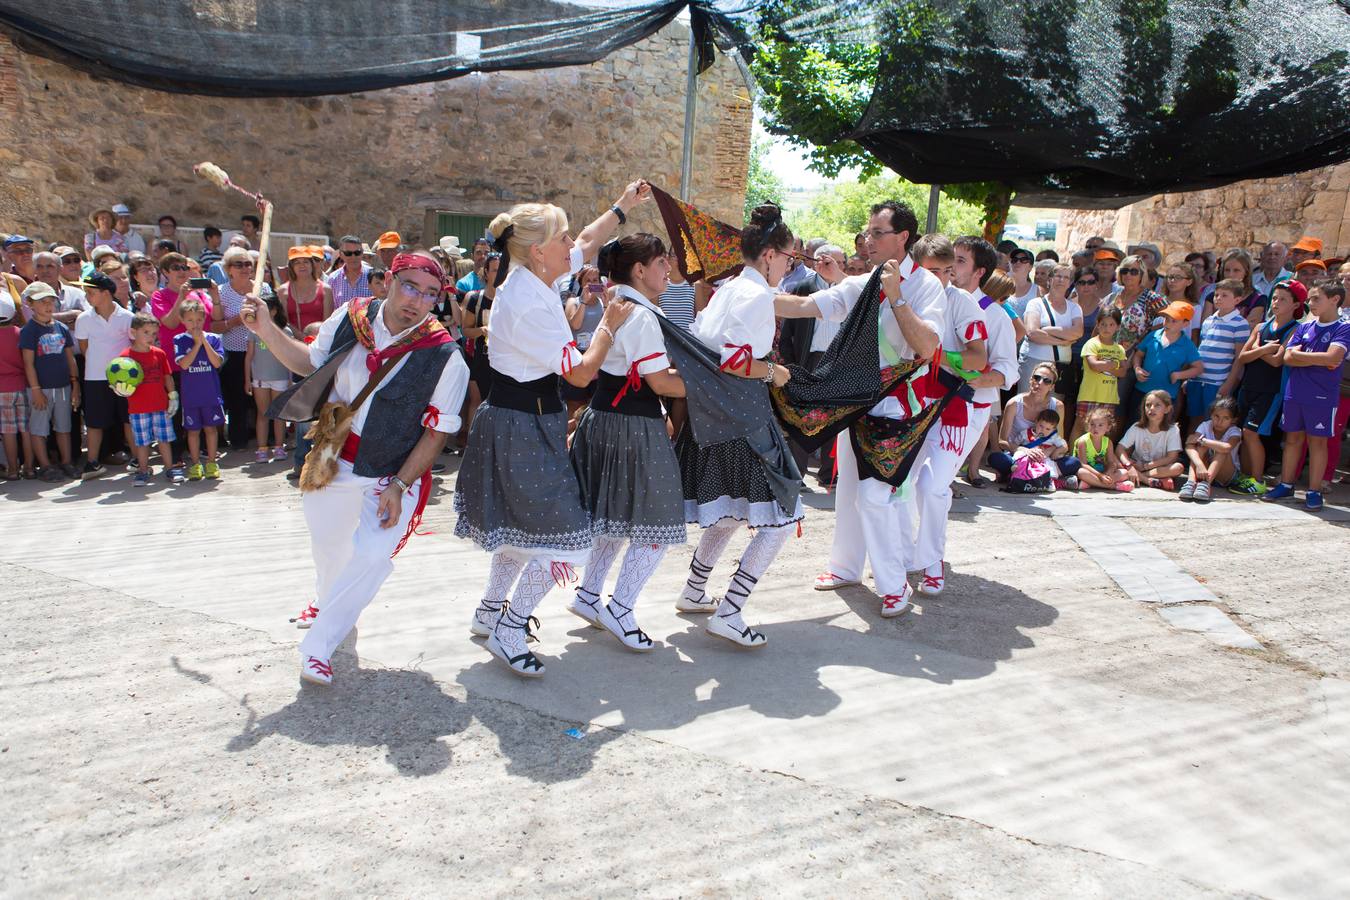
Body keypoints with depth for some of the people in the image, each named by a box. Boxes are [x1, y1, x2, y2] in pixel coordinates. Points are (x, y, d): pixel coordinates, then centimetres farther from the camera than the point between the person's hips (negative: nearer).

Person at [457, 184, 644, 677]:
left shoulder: (527, 275, 3)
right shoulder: (529, 305, -26)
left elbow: (588, 243, 21)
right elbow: (581, 372, -19)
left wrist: (623, 205, 24)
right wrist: (609, 325, -7)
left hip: (516, 419, 10)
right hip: (524, 427, -10)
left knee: (524, 523, 24)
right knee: (564, 535, -5)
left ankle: (490, 610, 39)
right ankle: (507, 632, 6)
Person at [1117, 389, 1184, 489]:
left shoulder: (1172, 430, -9)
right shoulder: (1136, 428, -6)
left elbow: (1172, 457, -15)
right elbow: (1120, 449, -13)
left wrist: (1145, 466, -19)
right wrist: (1129, 466, -31)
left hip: (1160, 468, -1)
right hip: (1137, 466, 1)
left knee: (1178, 468, -32)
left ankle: (1140, 477, -27)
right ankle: (1150, 481, -29)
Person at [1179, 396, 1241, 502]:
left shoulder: (1235, 432, -13)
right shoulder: (1205, 426, -8)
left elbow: (1227, 447, -38)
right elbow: (1189, 446, -26)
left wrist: (1201, 440, -29)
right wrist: (1200, 465, -43)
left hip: (1225, 475, -1)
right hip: (1203, 473, 1)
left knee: (1222, 449, -26)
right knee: (1201, 446, -22)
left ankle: (1205, 484, -43)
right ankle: (1191, 482, -42)